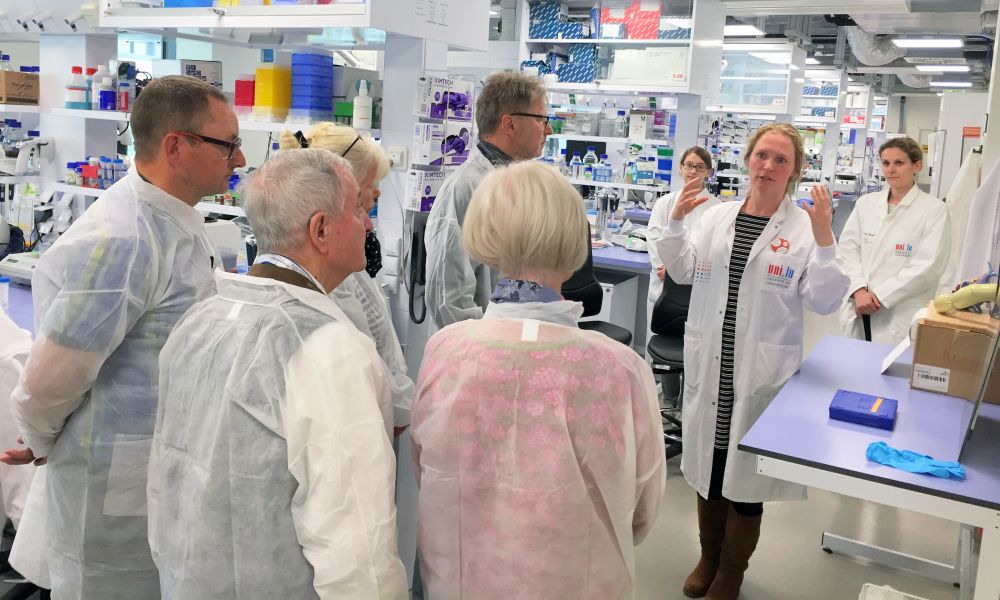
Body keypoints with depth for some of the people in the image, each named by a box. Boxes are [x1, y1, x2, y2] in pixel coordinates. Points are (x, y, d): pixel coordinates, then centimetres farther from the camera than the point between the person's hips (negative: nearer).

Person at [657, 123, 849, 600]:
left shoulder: (806, 226, -7)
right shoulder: (716, 215, 4)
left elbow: (824, 301, -11)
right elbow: (683, 271, 8)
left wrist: (824, 240, -22)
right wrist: (676, 222, -6)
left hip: (762, 372, -3)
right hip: (709, 365, 4)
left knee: (746, 474, 9)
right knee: (708, 466, 17)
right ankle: (708, 559, 39)